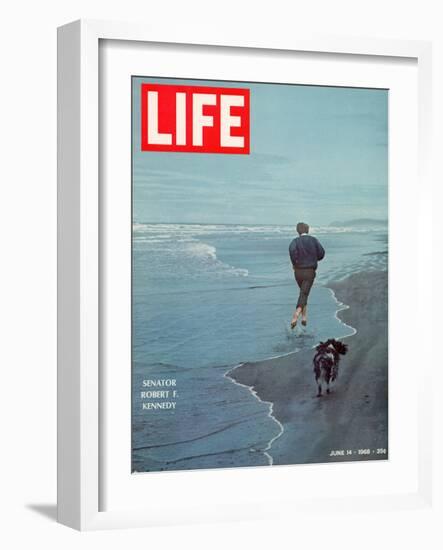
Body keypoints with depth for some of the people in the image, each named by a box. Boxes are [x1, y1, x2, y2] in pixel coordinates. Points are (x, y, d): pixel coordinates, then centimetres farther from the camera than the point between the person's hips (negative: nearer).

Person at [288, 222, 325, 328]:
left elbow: (292, 250, -24)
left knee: (303, 293, 25)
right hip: (310, 272, -1)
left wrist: (294, 263, -9)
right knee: (304, 295, -10)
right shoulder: (313, 240, 2)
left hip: (298, 271, 1)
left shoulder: (295, 241, -2)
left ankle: (304, 316, 23)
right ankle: (295, 316, -31)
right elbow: (321, 254, 1)